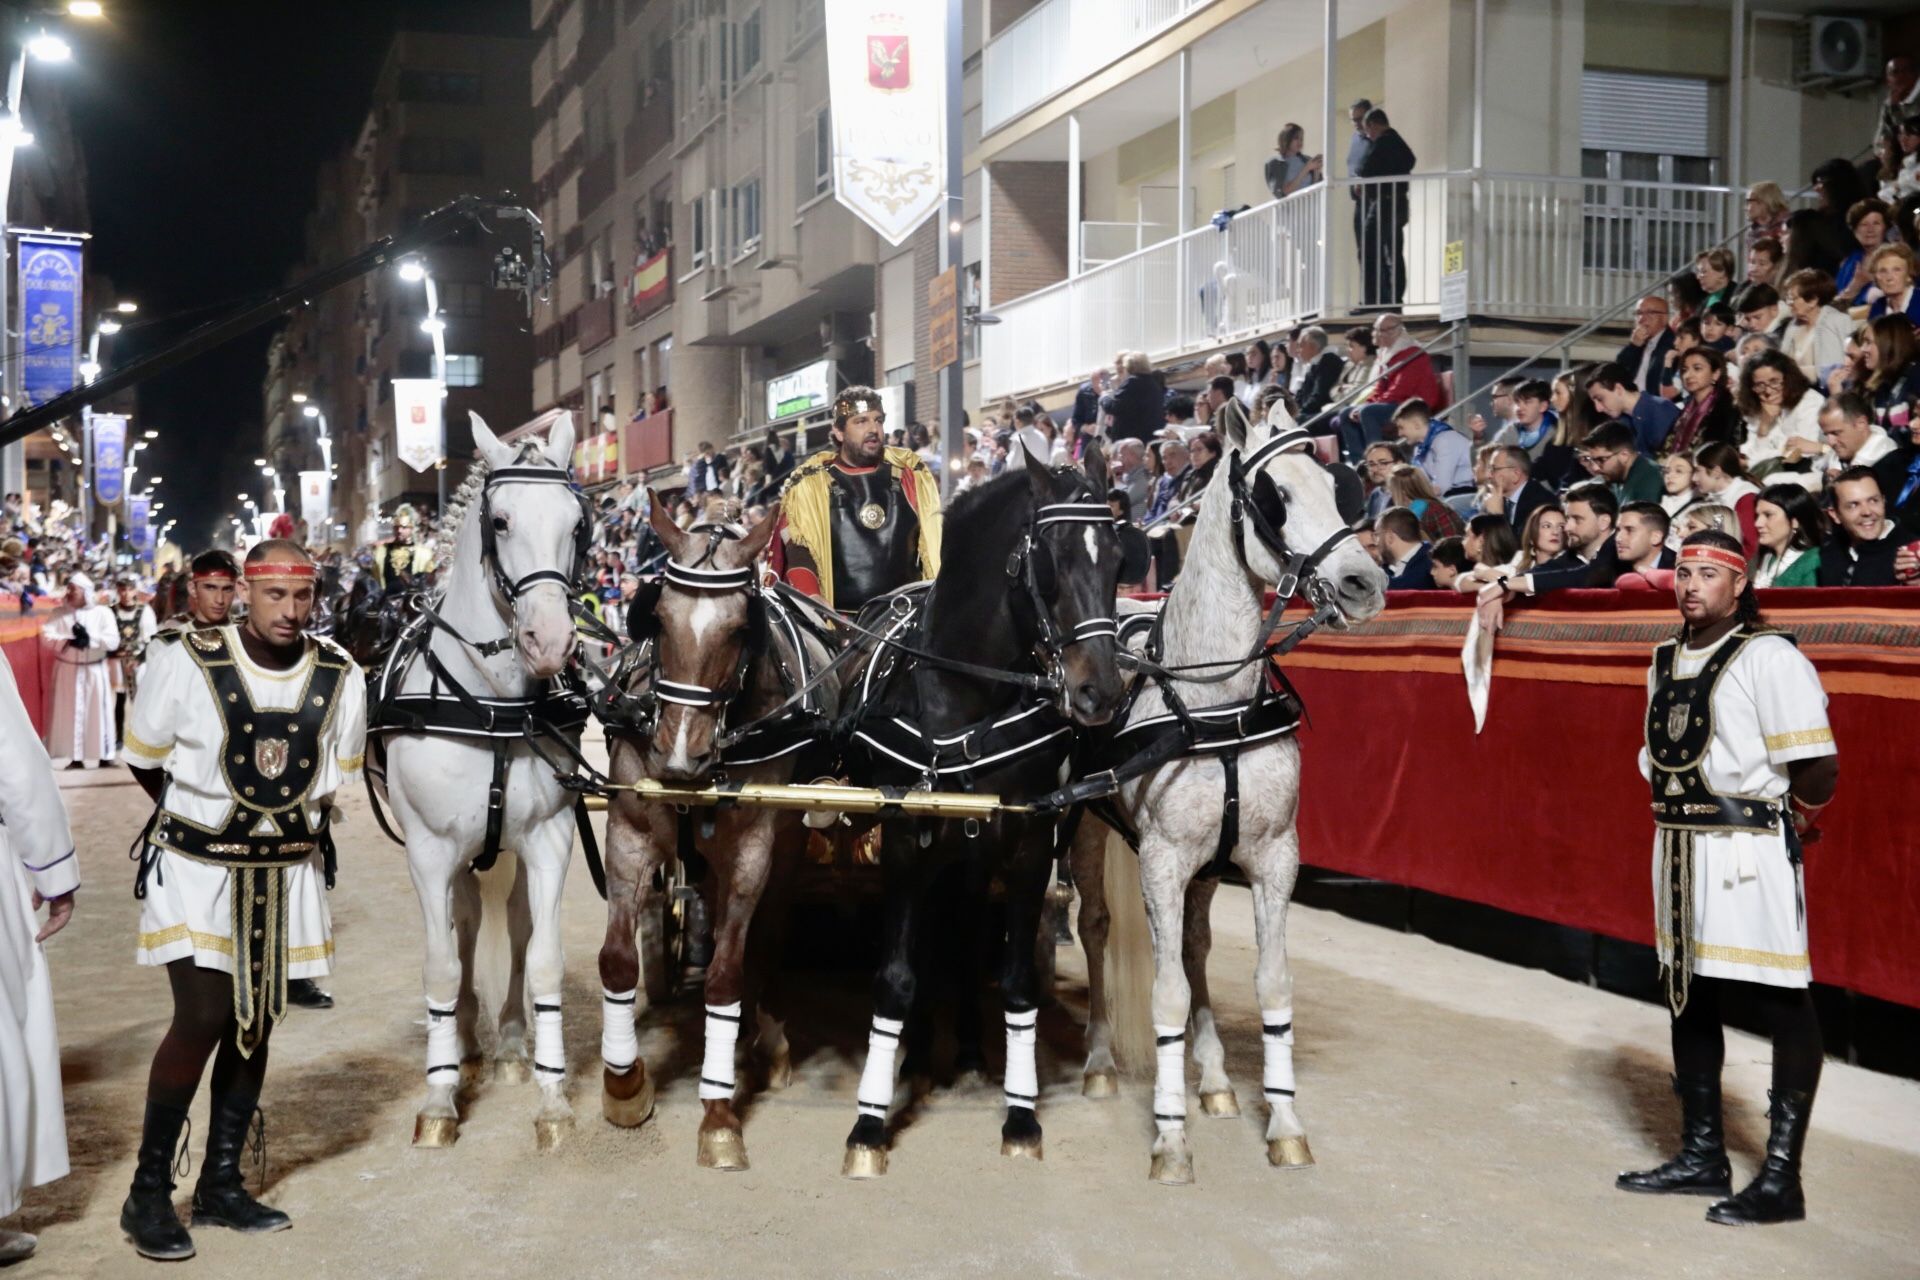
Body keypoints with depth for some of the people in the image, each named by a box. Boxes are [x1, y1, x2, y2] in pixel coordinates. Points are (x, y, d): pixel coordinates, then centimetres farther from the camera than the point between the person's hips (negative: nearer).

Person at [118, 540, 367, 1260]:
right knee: (204, 1017, -11)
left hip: (287, 872, 4)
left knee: (257, 1025, 10)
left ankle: (220, 1186, 25)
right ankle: (148, 1194, 5)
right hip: (196, 868, -4)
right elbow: (145, 761, 1)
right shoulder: (184, 663, -14)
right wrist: (202, 817, 10)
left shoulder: (341, 679, -6)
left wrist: (293, 822, 2)